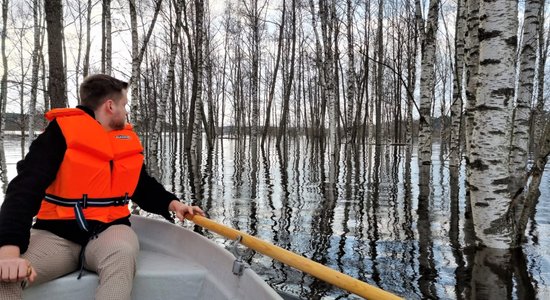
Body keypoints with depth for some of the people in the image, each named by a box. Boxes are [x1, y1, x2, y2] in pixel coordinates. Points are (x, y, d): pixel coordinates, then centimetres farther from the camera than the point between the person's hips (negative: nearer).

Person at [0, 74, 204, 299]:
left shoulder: (128, 139, 10)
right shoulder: (62, 131, -7)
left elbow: (143, 185, 22)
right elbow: (25, 189, -17)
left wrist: (170, 203, 1)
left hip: (109, 231, 3)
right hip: (55, 235, -3)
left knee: (122, 253, -33)